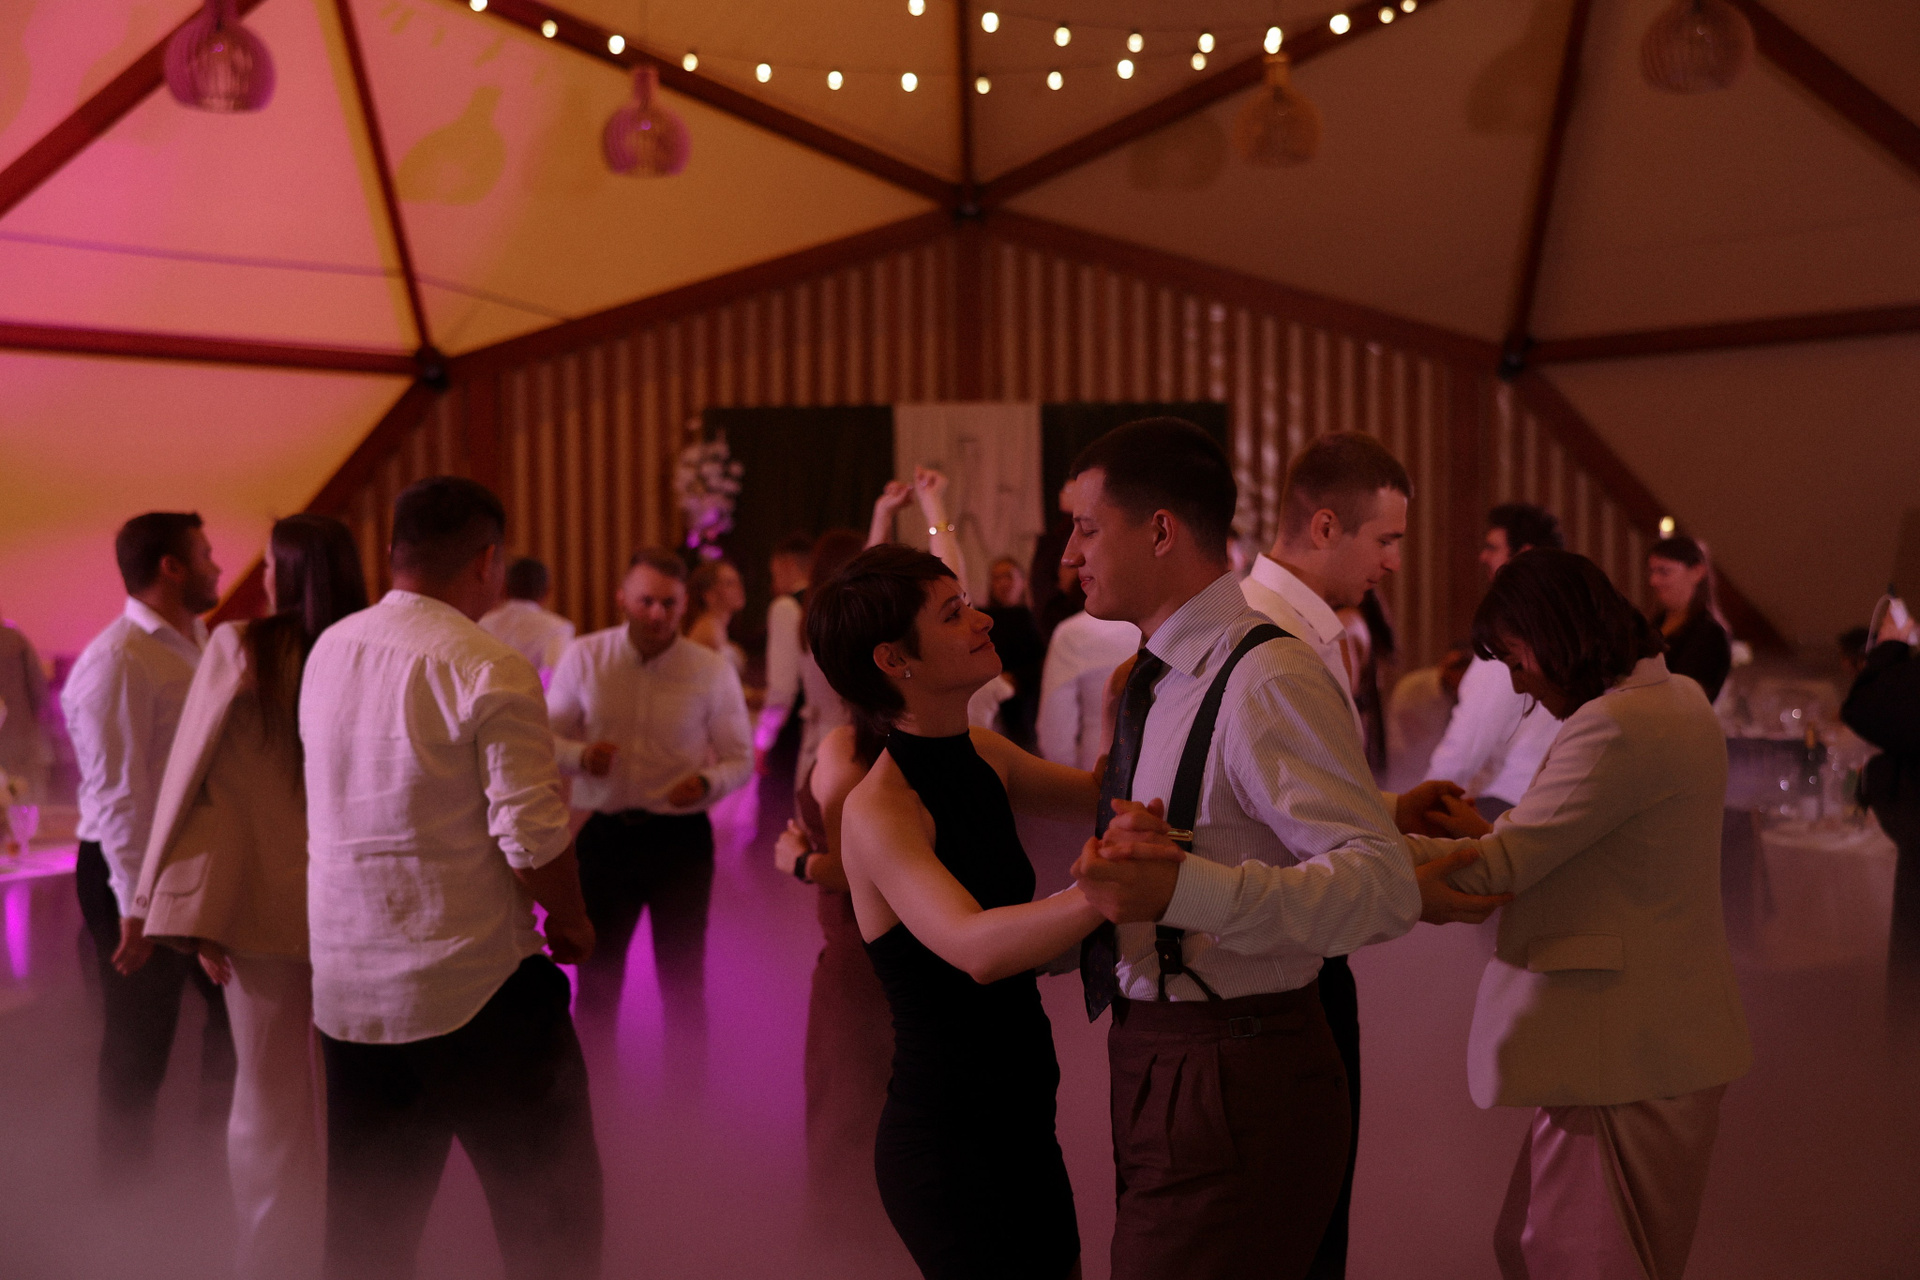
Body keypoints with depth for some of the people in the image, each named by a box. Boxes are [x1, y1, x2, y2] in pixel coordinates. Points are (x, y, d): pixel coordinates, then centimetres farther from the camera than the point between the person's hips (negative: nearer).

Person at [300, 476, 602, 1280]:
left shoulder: (326, 652, 5)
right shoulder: (491, 671, -15)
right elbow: (533, 836, -18)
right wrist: (572, 922, -1)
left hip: (343, 989, 7)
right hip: (476, 991, -6)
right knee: (551, 1213, 8)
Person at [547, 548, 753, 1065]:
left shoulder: (713, 671, -3)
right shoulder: (584, 658, -1)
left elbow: (740, 759, 1)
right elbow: (548, 738, 4)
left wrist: (707, 782, -21)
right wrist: (581, 756, -19)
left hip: (681, 837, -1)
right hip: (603, 835, 1)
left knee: (683, 976, 9)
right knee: (597, 973, 11)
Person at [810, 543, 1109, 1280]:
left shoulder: (982, 757, 3)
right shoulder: (878, 810, -21)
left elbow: (1101, 793, 17)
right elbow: (977, 948, -38)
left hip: (1020, 1122, 8)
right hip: (950, 1142, -8)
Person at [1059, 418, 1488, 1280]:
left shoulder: (1267, 682, -18)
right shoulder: (1154, 682, 10)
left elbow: (1381, 884, -27)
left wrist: (1182, 886, -38)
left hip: (1234, 1087, -9)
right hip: (1154, 1067, 9)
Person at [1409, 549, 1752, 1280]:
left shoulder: (1615, 727, -20)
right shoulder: (1676, 701, 13)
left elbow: (1495, 871, -21)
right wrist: (1490, 832, 9)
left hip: (1624, 1058, -10)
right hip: (1656, 1039, 10)